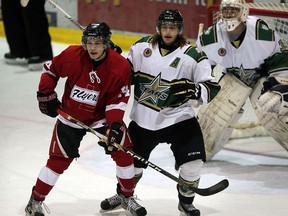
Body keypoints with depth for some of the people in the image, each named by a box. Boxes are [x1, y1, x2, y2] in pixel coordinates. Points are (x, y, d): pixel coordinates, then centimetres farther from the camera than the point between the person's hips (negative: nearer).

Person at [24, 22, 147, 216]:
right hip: (71, 115, -1)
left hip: (102, 115, 1)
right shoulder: (72, 55, -20)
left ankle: (127, 197, 18)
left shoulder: (120, 66, -20)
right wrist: (46, 95, -6)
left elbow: (118, 99, -16)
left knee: (123, 151, -4)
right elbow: (50, 69, -2)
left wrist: (115, 124, -27)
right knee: (59, 159, -4)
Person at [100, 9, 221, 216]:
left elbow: (212, 88, -12)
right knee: (131, 162, 9)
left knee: (193, 159, -16)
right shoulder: (143, 46, 0)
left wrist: (193, 91, -31)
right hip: (143, 118, 2)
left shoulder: (193, 56, -10)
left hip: (177, 117, -2)